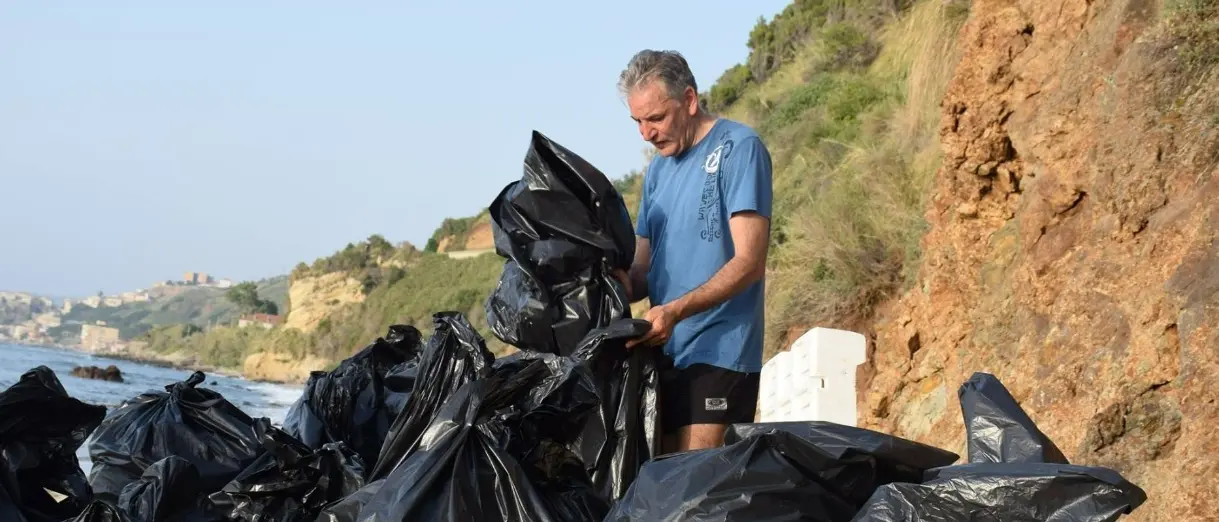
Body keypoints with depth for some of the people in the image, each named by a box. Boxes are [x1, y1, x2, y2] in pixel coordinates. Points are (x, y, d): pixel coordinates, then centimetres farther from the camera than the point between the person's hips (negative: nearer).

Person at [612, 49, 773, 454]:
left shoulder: (738, 148, -6)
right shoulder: (659, 167, 18)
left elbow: (748, 262, -14)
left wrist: (675, 310, -25)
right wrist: (620, 285, -5)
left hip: (719, 350, -7)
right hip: (664, 352, 8)